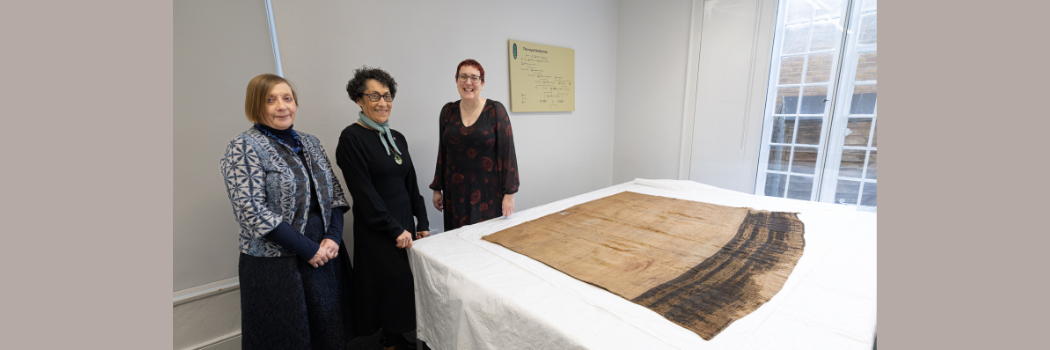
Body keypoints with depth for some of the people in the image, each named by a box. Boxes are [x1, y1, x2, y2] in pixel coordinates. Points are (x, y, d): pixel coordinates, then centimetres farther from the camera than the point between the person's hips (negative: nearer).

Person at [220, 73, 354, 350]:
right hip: (277, 265, -5)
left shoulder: (309, 143, 8)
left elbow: (334, 192, 6)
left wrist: (333, 237, -9)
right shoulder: (244, 148, -9)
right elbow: (251, 211, -17)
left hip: (325, 254, 5)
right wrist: (308, 249, -17)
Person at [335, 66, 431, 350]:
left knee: (407, 284, 12)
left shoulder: (397, 138, 10)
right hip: (377, 232, -6)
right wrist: (395, 229, -14)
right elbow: (364, 193, -15)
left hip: (406, 226, 6)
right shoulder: (352, 138, -11)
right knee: (392, 285, 1)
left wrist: (422, 223, 6)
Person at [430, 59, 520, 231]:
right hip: (455, 194, 3)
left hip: (489, 192, -3)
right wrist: (437, 188, 12)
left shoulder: (495, 110, -6)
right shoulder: (448, 111, 5)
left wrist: (509, 193, -11)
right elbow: (442, 152, 12)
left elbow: (507, 152, -7)